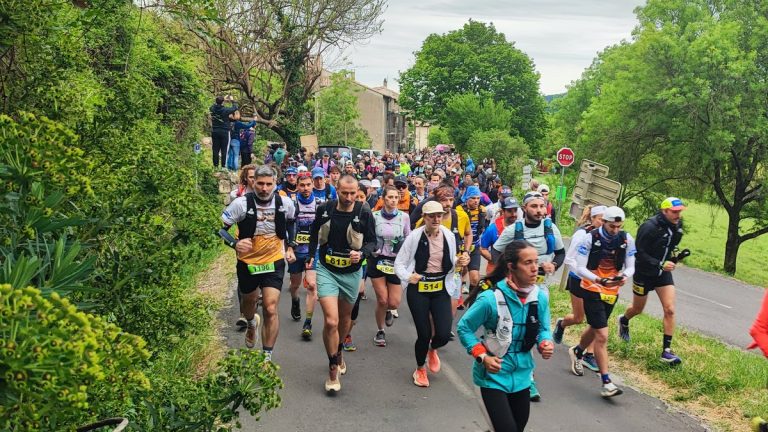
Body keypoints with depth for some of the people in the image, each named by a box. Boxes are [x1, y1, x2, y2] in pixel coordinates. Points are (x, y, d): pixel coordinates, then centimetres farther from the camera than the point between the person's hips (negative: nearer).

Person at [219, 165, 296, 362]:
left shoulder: (285, 203, -11)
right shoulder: (241, 204, -19)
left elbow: (291, 222, 12)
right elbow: (220, 228, -12)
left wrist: (290, 246, 6)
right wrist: (235, 244, -29)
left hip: (274, 262, 0)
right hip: (247, 262, 1)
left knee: (271, 309, -12)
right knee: (249, 301, 23)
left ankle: (267, 356, -1)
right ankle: (251, 325, 60)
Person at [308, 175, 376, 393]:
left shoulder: (364, 213, -12)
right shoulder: (324, 209, -8)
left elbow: (372, 241, -2)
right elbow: (315, 232, 11)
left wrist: (361, 253, -21)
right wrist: (311, 256, 11)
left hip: (351, 272, 1)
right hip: (327, 270, -1)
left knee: (345, 317, 21)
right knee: (331, 321, -15)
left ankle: (339, 352, 49)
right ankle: (333, 368, 2)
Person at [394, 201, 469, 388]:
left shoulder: (449, 235, -1)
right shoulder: (415, 236, -12)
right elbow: (399, 263, -7)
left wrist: (460, 262, -8)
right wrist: (408, 276, -26)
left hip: (441, 288, 3)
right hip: (418, 289, -3)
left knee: (444, 335, -6)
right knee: (424, 334, 0)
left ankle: (432, 349, 34)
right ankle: (420, 369, 31)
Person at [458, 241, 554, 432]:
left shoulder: (541, 296, -9)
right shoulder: (491, 298, -23)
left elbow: (543, 328, 7)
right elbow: (463, 328, -10)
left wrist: (545, 344, -14)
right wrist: (482, 356, -20)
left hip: (522, 375, 5)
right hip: (494, 375, -5)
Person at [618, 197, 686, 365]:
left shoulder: (677, 226, -4)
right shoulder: (650, 227, -25)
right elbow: (640, 253, -23)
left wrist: (673, 256, 1)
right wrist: (660, 264, -30)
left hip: (663, 272, 5)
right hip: (644, 273, -5)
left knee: (670, 310, -8)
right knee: (638, 309, 15)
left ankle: (667, 350, -2)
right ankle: (624, 321, 51)